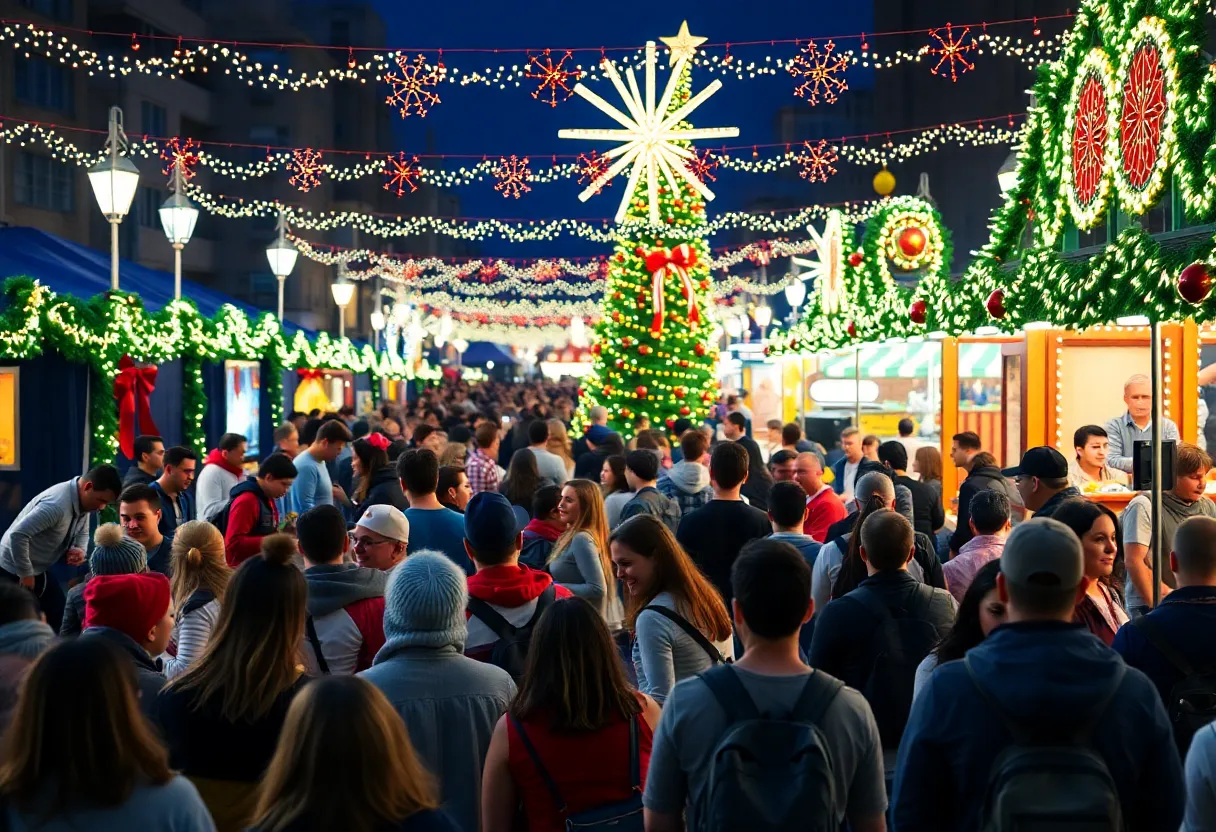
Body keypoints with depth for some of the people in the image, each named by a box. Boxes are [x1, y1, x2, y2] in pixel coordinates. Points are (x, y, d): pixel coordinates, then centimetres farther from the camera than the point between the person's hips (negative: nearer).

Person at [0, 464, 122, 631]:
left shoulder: (83, 500, -3)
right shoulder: (57, 505, -34)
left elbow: (82, 533, 13)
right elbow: (17, 534, -36)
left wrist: (80, 550, -11)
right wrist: (26, 574, -27)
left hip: (39, 569, 9)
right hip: (14, 570, -9)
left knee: (58, 616, 9)